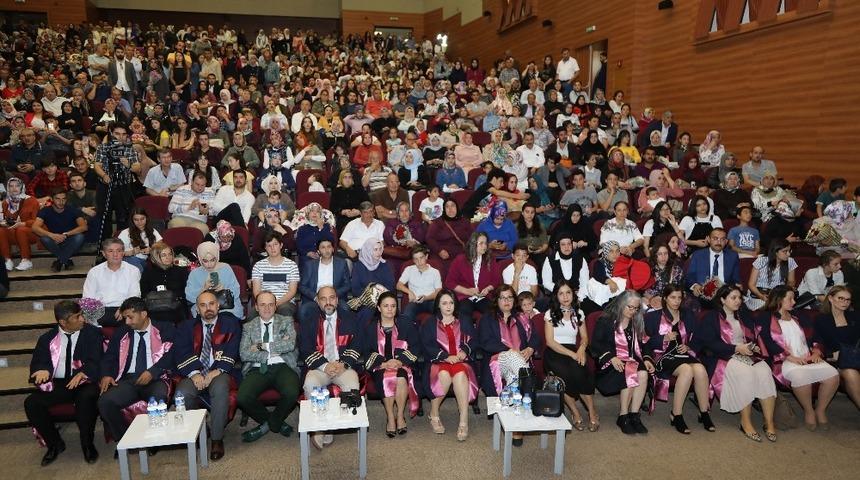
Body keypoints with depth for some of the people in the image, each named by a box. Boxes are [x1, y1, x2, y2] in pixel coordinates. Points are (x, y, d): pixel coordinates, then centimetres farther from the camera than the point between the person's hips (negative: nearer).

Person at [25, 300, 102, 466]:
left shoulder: (92, 333, 1)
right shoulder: (47, 338, 9)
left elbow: (96, 361, -8)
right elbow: (37, 364, 6)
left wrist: (82, 373, -30)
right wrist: (43, 371, -19)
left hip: (84, 382, -3)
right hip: (57, 384, 4)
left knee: (86, 398, -35)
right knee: (31, 403, -20)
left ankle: (87, 443, -11)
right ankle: (54, 443, 2)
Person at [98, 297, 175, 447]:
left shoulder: (164, 329, 8)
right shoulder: (121, 332, 19)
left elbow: (171, 355, -3)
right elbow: (109, 356, 17)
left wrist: (152, 372, -18)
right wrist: (106, 375, -4)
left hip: (155, 379, -3)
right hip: (128, 380, 4)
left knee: (159, 399, -36)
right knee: (105, 401, -25)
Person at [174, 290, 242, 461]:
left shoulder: (230, 323, 13)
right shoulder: (186, 326, 18)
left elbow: (232, 350, 0)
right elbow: (181, 353, 4)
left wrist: (217, 371, -15)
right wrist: (194, 373, -14)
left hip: (220, 372, -2)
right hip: (194, 374, 2)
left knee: (220, 389, -36)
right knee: (182, 393, -30)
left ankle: (217, 439, -22)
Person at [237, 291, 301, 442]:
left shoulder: (286, 322, 13)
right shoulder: (248, 326, 15)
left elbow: (290, 344, -6)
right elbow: (244, 354, 0)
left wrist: (263, 346, -6)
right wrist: (273, 351, -6)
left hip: (282, 367, -1)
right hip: (258, 369, 1)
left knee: (292, 393, -32)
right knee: (242, 398, -26)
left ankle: (271, 423, 2)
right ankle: (277, 423, 2)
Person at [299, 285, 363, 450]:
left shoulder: (349, 319, 12)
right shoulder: (308, 321, 11)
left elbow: (356, 345, 5)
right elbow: (305, 350, 1)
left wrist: (343, 364, -12)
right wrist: (324, 365, -13)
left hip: (344, 367, 0)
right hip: (319, 367, 0)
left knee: (353, 385, -31)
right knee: (310, 384, -32)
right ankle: (319, 428, -20)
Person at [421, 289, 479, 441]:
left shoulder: (465, 321, 21)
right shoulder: (429, 324, 15)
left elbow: (474, 340, 12)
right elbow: (427, 346, 1)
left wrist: (465, 351, -9)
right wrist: (446, 357, -13)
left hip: (461, 361, 1)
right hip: (439, 362, -1)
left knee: (460, 374, -35)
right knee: (444, 375, -36)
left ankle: (464, 422, -37)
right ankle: (434, 415, -17)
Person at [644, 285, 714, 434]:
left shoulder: (689, 316, 18)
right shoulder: (653, 316, 6)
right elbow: (646, 343, 1)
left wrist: (688, 347, -2)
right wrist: (664, 338, -14)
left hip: (684, 354, 4)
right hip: (663, 356, -4)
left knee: (700, 369, -30)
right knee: (687, 370, -34)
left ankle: (704, 413, -16)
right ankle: (676, 415, -25)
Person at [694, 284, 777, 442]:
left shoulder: (744, 316, 22)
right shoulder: (711, 318, 4)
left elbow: (754, 336, 21)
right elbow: (710, 343, -7)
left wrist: (754, 347, -2)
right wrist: (736, 348, -16)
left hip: (747, 354, 5)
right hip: (723, 357, -5)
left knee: (764, 371, -27)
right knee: (745, 373, -34)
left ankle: (769, 422, -25)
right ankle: (746, 422, -24)